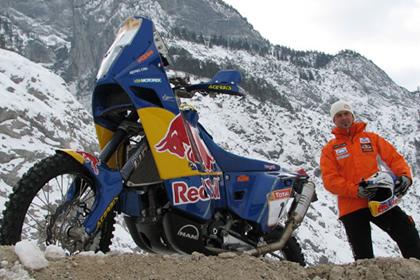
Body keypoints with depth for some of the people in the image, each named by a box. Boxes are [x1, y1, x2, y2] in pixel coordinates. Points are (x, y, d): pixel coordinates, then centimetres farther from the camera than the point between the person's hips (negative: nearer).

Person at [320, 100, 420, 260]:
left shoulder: (371, 138, 14)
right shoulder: (329, 149, 8)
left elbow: (394, 158, 8)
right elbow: (330, 180, -4)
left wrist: (405, 175, -14)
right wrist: (356, 190, -20)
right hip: (351, 207, -1)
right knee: (363, 256, 3)